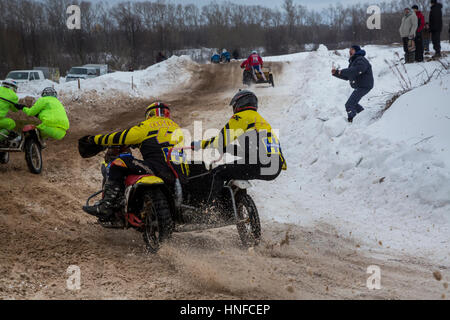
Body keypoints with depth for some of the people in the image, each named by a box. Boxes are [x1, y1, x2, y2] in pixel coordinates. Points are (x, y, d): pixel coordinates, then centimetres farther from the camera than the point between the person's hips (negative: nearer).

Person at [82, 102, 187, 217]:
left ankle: (106, 205, -15)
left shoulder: (147, 126, 9)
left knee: (119, 163, -4)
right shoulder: (177, 127, 28)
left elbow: (121, 137, 6)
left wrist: (94, 139, 17)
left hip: (160, 168, -7)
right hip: (181, 176, 7)